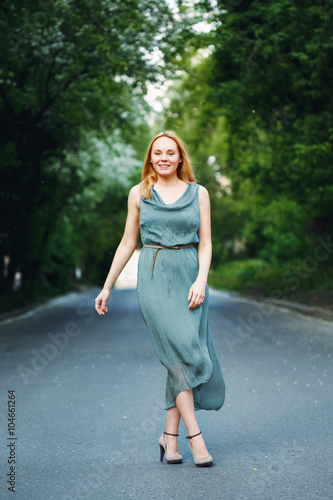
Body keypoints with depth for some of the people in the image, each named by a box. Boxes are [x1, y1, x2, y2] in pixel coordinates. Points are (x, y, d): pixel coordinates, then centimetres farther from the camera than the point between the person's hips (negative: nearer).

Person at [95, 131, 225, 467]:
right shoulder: (139, 194, 7)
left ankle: (170, 436, 11)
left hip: (189, 278, 2)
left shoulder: (198, 193, 8)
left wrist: (201, 280, -11)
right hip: (154, 278, -2)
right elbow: (128, 243, 11)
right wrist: (107, 287, 10)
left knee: (182, 357, 1)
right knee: (182, 352, -12)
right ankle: (194, 436, -7)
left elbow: (205, 243, 5)